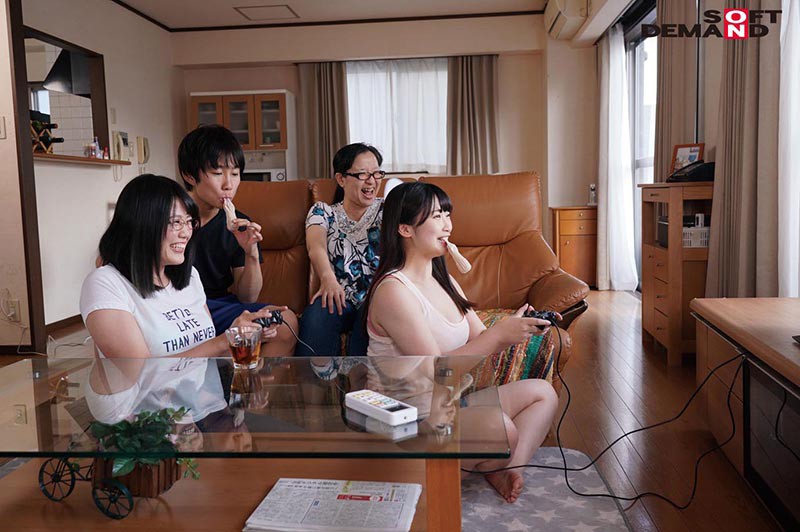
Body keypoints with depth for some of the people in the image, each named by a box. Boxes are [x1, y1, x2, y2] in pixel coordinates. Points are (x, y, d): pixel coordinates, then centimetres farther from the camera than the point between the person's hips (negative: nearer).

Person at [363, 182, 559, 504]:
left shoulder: (444, 281, 11)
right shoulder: (393, 290, -18)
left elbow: (480, 342, 10)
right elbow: (436, 368, -22)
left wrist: (517, 329, -10)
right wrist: (501, 333, -22)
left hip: (450, 398, 10)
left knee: (544, 392, 8)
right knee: (500, 429, -32)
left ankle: (504, 470, -5)